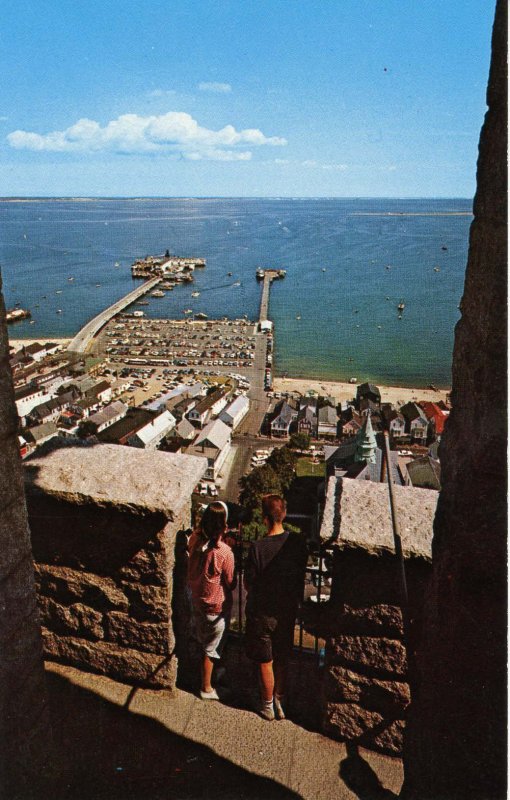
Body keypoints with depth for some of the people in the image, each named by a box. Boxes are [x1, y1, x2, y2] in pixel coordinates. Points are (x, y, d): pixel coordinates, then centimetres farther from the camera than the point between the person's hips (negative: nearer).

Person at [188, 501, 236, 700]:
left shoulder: (195, 540, -14)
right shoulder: (224, 552, -31)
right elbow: (230, 584, -17)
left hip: (197, 600, 6)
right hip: (216, 607, -6)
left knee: (204, 642, 26)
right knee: (211, 648, 13)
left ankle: (207, 673, 47)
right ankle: (206, 688, 30)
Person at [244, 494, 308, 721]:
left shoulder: (258, 547, -26)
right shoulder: (298, 542, -14)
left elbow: (248, 584, -14)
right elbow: (301, 577, 1)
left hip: (262, 613, -4)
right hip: (288, 611, 4)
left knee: (265, 662, 16)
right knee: (282, 660, 22)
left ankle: (268, 706, 33)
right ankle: (280, 702, 36)